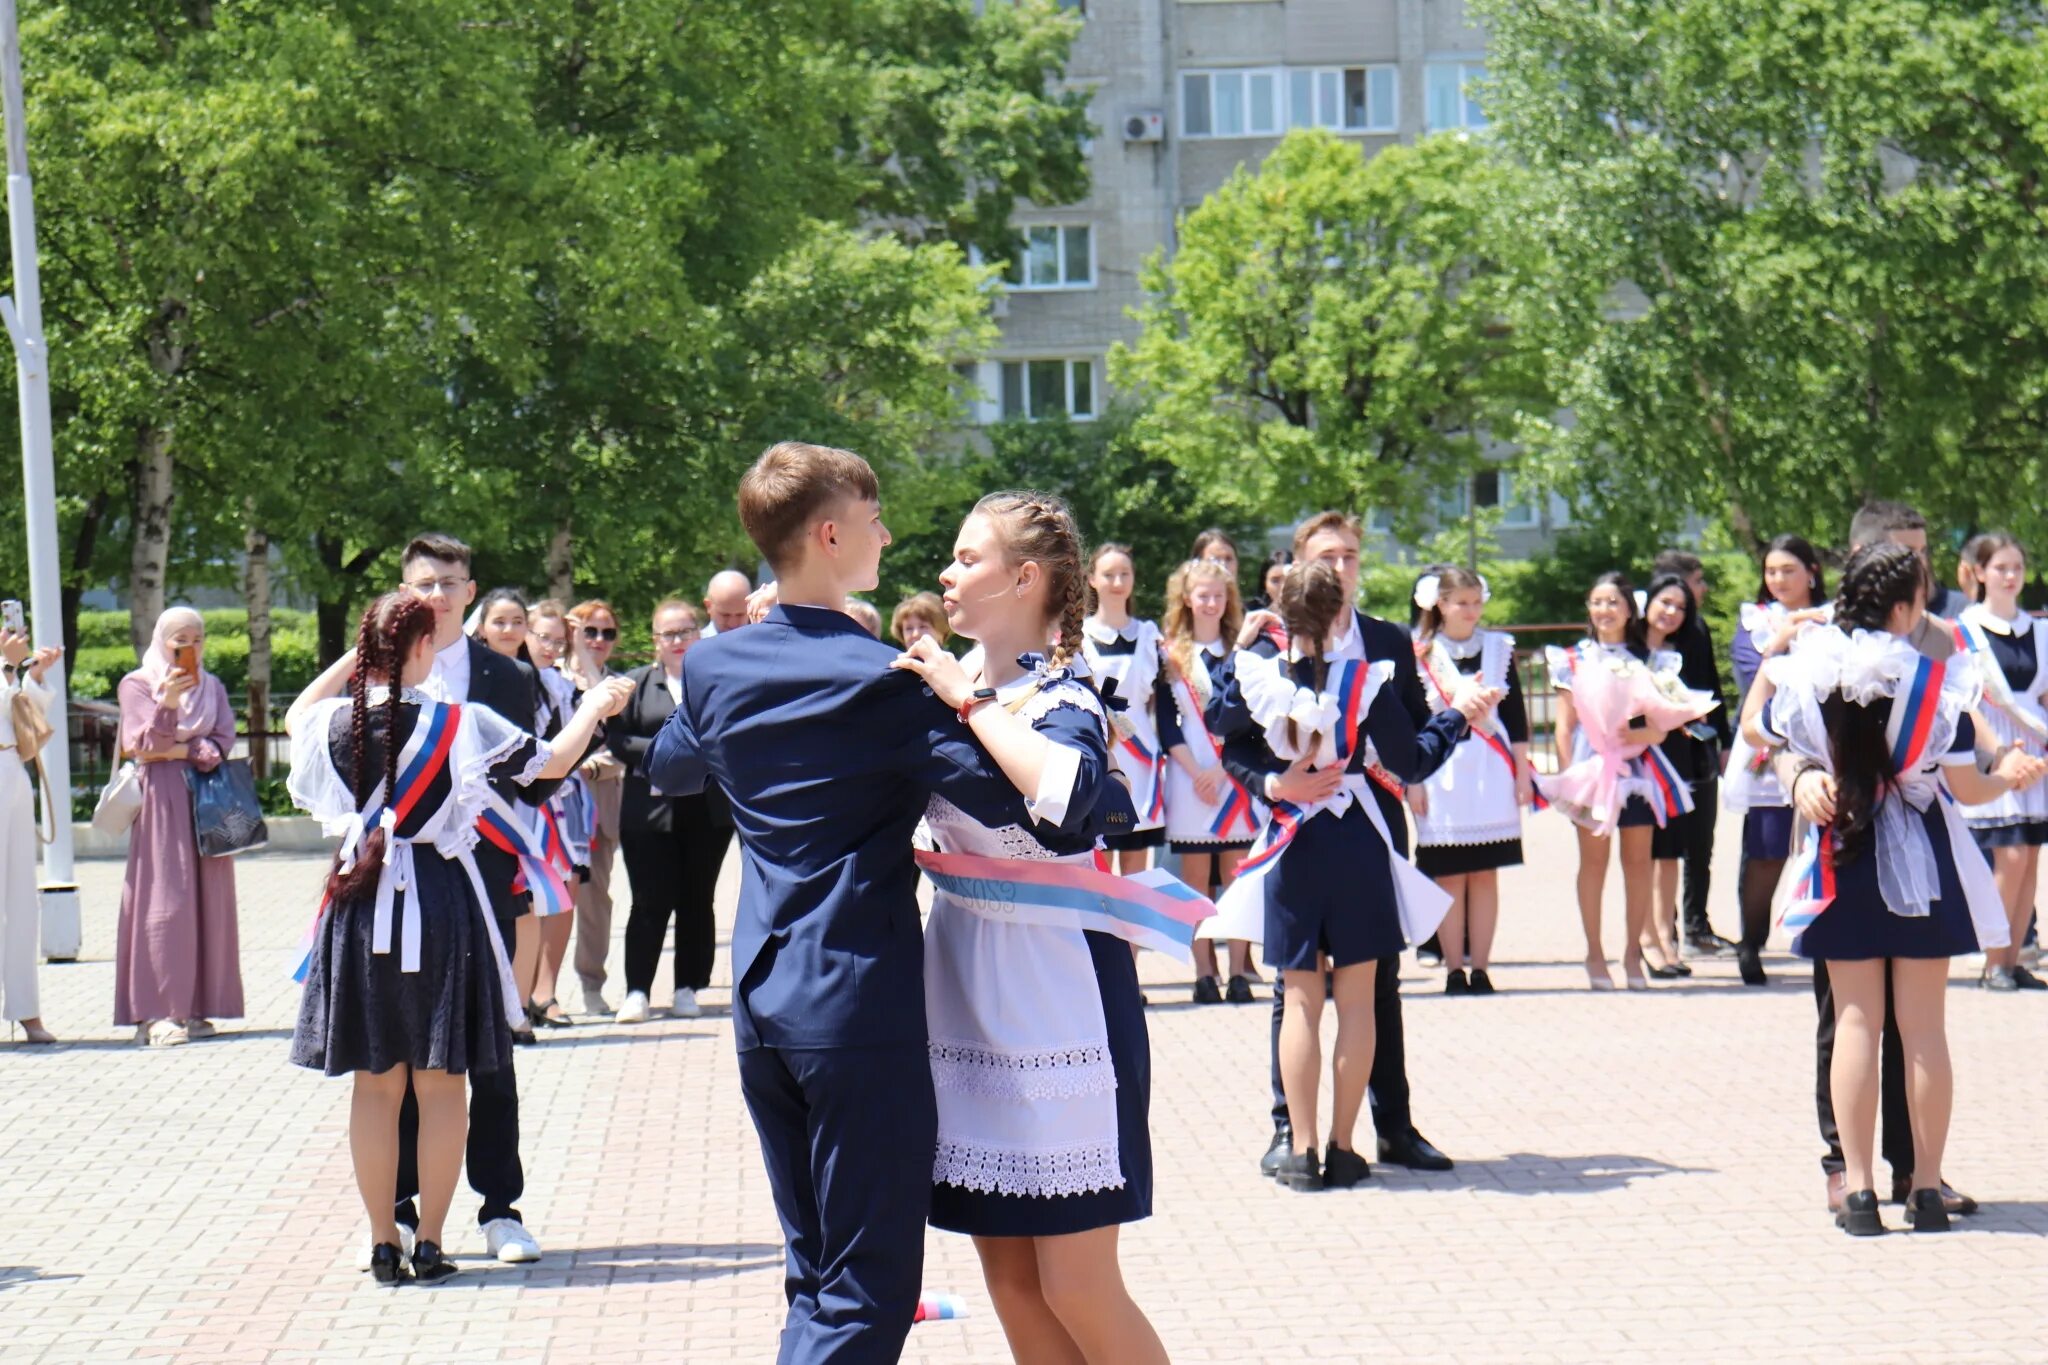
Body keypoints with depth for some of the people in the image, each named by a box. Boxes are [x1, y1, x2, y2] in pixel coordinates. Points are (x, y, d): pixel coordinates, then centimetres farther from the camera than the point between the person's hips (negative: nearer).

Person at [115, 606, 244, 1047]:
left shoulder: (213, 688, 15)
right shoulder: (137, 684, 3)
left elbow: (223, 743, 5)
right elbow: (145, 745, -8)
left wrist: (182, 751, -11)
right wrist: (167, 702, -24)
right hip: (162, 800, -5)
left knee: (208, 902, 1)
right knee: (164, 900, -11)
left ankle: (193, 1008, 5)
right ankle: (156, 1013, -12)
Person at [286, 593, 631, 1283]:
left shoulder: (334, 724, -2)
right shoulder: (461, 726, -11)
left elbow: (295, 716, 23)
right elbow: (550, 763, -1)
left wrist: (355, 657, 23)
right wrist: (595, 707, 15)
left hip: (360, 907, 3)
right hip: (441, 903, -3)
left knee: (375, 1085, 9)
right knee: (440, 1085, 5)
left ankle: (384, 1243, 11)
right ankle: (429, 1243, 6)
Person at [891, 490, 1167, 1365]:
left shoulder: (1061, 701, -12)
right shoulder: (943, 689, 9)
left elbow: (1066, 794, -35)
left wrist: (970, 700, -25)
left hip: (1057, 1004, -7)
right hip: (967, 1000, 7)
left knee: (1076, 1289, -5)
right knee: (1009, 1281, 10)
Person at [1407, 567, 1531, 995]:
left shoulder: (1499, 647, 9)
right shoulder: (1420, 653, 1)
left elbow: (1515, 712, 10)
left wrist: (1522, 770, 6)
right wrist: (1412, 780, -4)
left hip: (1490, 771, 2)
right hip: (1441, 773, -2)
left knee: (1485, 874, 3)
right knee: (1448, 876, -1)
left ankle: (1481, 969, 6)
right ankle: (1454, 971, 4)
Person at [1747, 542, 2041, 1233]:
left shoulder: (1808, 673, -5)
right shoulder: (1936, 680, -12)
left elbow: (1757, 733, 13)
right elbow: (1965, 785, -8)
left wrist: (1767, 669, 26)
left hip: (1844, 864, 2)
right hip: (1922, 863, -2)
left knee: (1856, 1022, 5)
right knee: (1924, 1028, 4)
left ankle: (1859, 1188, 2)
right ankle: (1926, 1187, 7)